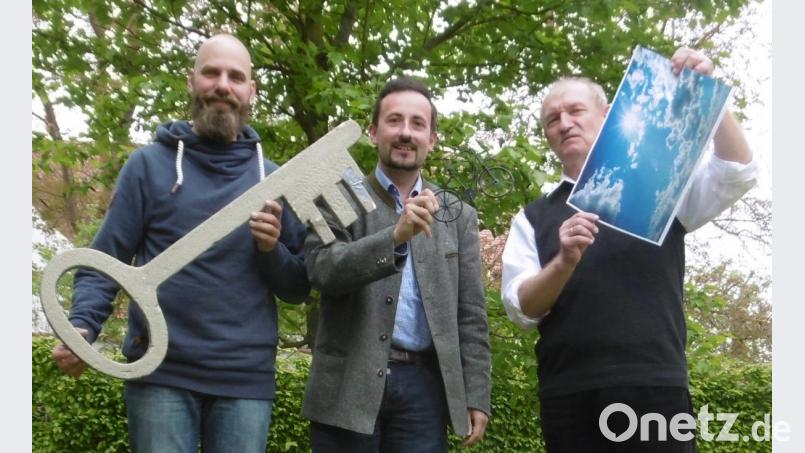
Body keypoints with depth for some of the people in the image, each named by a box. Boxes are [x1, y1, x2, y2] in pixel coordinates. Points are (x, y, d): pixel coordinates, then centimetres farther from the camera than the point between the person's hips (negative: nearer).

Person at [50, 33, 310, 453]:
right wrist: (82, 326, -15)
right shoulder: (149, 163, 4)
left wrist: (273, 250, -10)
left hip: (246, 380, 2)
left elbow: (297, 290, 9)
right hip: (161, 374, -1)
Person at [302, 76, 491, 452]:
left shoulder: (459, 216, 10)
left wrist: (476, 397, 3)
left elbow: (471, 315, 8)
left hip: (424, 386, 2)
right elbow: (322, 270, -12)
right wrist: (395, 235, -25)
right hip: (349, 384, -2)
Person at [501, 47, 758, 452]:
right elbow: (521, 309, 2)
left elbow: (737, 174, -3)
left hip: (654, 388, -1)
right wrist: (564, 262, -16)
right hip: (567, 398, 1)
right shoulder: (533, 218, 12)